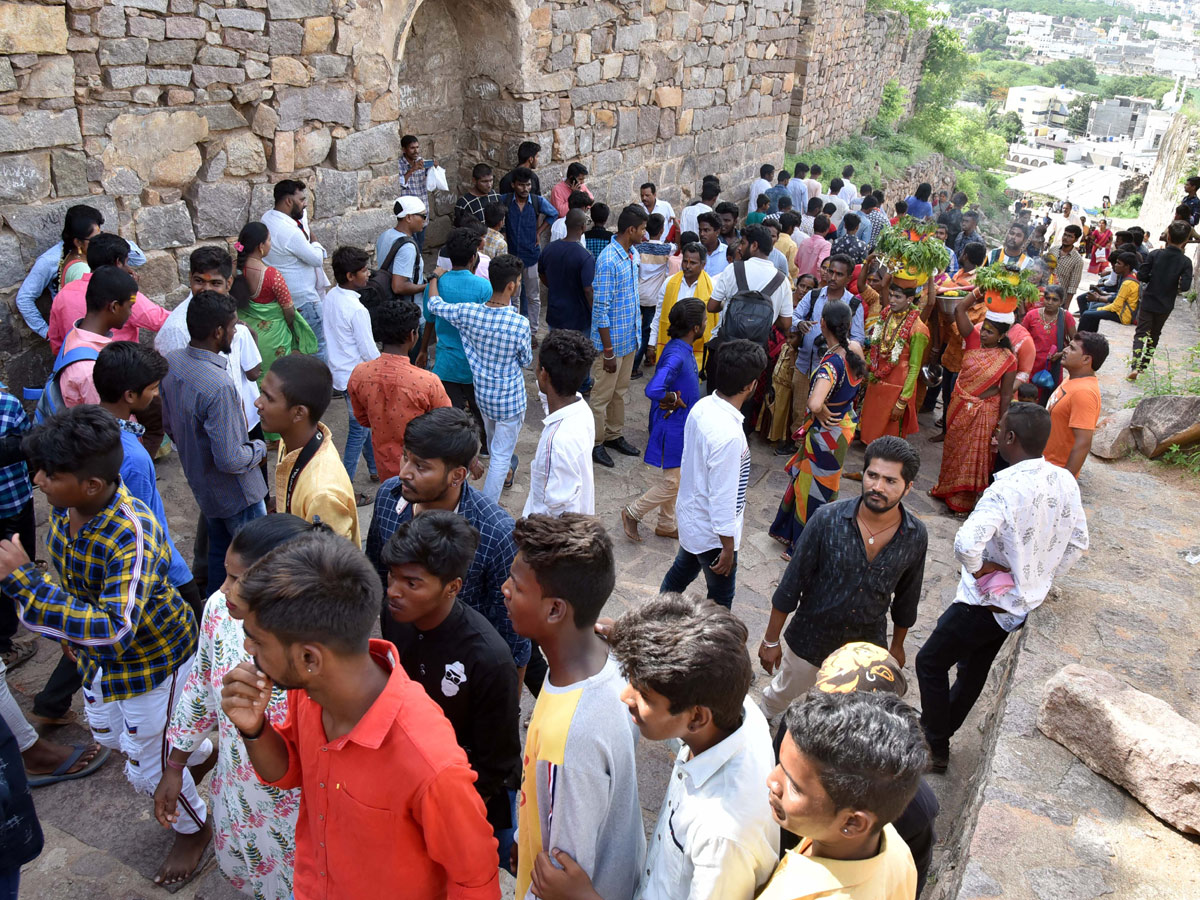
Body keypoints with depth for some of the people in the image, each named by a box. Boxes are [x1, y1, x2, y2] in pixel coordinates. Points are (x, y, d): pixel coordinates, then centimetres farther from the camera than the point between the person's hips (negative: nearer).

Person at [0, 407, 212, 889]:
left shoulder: (133, 534, -39)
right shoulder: (64, 505, -13)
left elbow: (114, 629, -45)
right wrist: (72, 633, 19)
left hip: (153, 659, -9)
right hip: (100, 655, 9)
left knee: (146, 766, 10)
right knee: (107, 732, 31)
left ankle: (194, 827, 42)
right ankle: (201, 751, 57)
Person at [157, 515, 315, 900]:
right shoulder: (220, 608, -19)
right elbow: (202, 684, 1)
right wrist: (175, 767, 8)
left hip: (294, 809, -5)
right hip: (235, 790, 6)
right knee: (242, 867, 33)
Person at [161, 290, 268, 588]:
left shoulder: (171, 362, -8)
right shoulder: (219, 387, -35)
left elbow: (169, 425, 7)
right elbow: (230, 460, -31)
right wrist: (260, 448, -12)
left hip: (200, 482, 8)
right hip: (235, 493, -8)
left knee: (219, 549, 25)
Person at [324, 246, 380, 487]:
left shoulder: (330, 298, 1)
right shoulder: (356, 310, -25)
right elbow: (369, 351, -20)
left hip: (339, 372, 9)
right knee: (359, 430, 1)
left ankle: (376, 469, 38)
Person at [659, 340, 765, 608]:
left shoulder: (702, 406, -9)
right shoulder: (729, 434, -36)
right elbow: (722, 497, -29)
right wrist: (728, 547, -16)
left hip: (690, 514, 8)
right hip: (712, 530, -8)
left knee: (682, 570, 29)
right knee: (721, 596, 16)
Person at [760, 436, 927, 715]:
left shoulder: (916, 536, -14)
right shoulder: (827, 519, -22)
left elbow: (906, 597, 4)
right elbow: (792, 583, -13)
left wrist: (897, 645, 15)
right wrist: (771, 639, -8)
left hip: (867, 647, 1)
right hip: (810, 640, -1)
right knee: (781, 696, 23)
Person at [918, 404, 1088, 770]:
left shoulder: (1007, 489, -31)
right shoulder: (1066, 482, -6)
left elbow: (966, 544, -42)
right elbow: (1077, 544, 7)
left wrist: (980, 568, -21)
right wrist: (1041, 579, 15)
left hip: (988, 600, -8)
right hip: (1025, 603, 8)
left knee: (931, 662, 11)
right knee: (974, 667, 25)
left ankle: (936, 748, 21)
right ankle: (940, 727, 43)